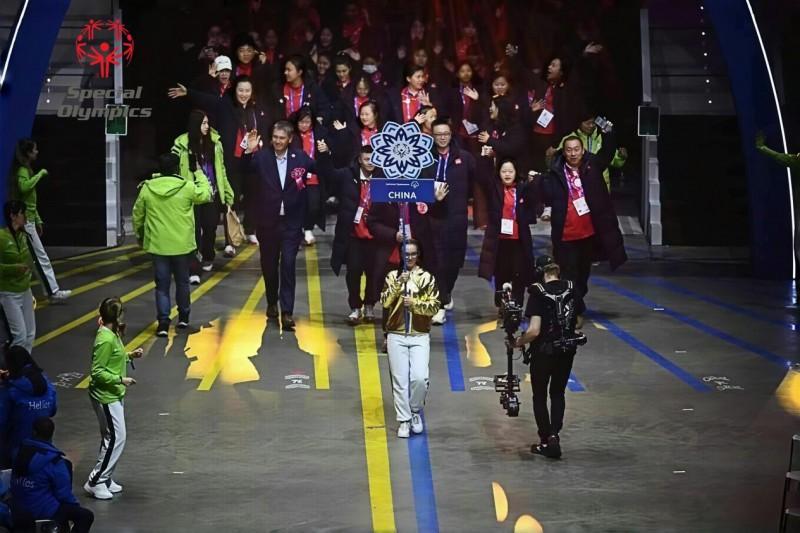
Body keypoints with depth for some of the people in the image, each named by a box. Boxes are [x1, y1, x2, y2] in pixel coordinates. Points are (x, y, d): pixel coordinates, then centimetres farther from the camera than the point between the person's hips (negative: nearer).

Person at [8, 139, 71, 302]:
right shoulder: (22, 170, -14)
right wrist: (40, 174, -25)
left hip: (27, 221, 10)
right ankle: (53, 291, -7)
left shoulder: (26, 169, 17)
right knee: (41, 258, -8)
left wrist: (38, 220, 22)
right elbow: (24, 187, -38)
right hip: (25, 221, -10)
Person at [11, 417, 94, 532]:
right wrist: (75, 504, 6)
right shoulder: (54, 462, -19)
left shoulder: (21, 453, 0)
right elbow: (64, 493, -15)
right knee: (86, 516, 2)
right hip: (43, 512, -7)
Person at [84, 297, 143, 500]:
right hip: (106, 396, -10)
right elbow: (97, 372, -22)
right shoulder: (105, 340, -24)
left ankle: (105, 479, 27)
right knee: (116, 438, -6)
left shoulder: (113, 334, 6)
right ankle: (95, 482, 2)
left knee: (111, 437, 17)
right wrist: (120, 380, -22)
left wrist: (130, 355, 7)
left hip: (114, 394, 10)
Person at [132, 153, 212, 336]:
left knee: (162, 285, 5)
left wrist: (139, 234, 21)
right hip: (182, 245, 0)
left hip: (157, 245, 0)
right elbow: (206, 195, 8)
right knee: (182, 282, 17)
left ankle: (163, 322, -3)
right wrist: (199, 174, 22)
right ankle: (183, 317, 29)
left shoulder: (147, 188, -5)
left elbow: (137, 215, 4)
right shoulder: (187, 187, -11)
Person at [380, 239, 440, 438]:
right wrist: (398, 284, -17)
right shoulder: (392, 276, 7)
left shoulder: (427, 278, 5)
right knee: (400, 380, -1)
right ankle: (404, 421, 7)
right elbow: (384, 302, -6)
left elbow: (434, 307, -1)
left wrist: (414, 303, -16)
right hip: (396, 336, 1)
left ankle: (416, 410, 12)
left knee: (419, 377, -14)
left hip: (420, 336, -1)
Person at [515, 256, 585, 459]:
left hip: (544, 351, -4)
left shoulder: (538, 293, -17)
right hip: (567, 351, 4)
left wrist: (520, 341, -4)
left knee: (540, 396, 13)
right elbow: (578, 323, 6)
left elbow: (534, 330, -22)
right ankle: (554, 435, 6)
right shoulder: (571, 289, -3)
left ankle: (545, 441, 14)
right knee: (558, 393, 20)